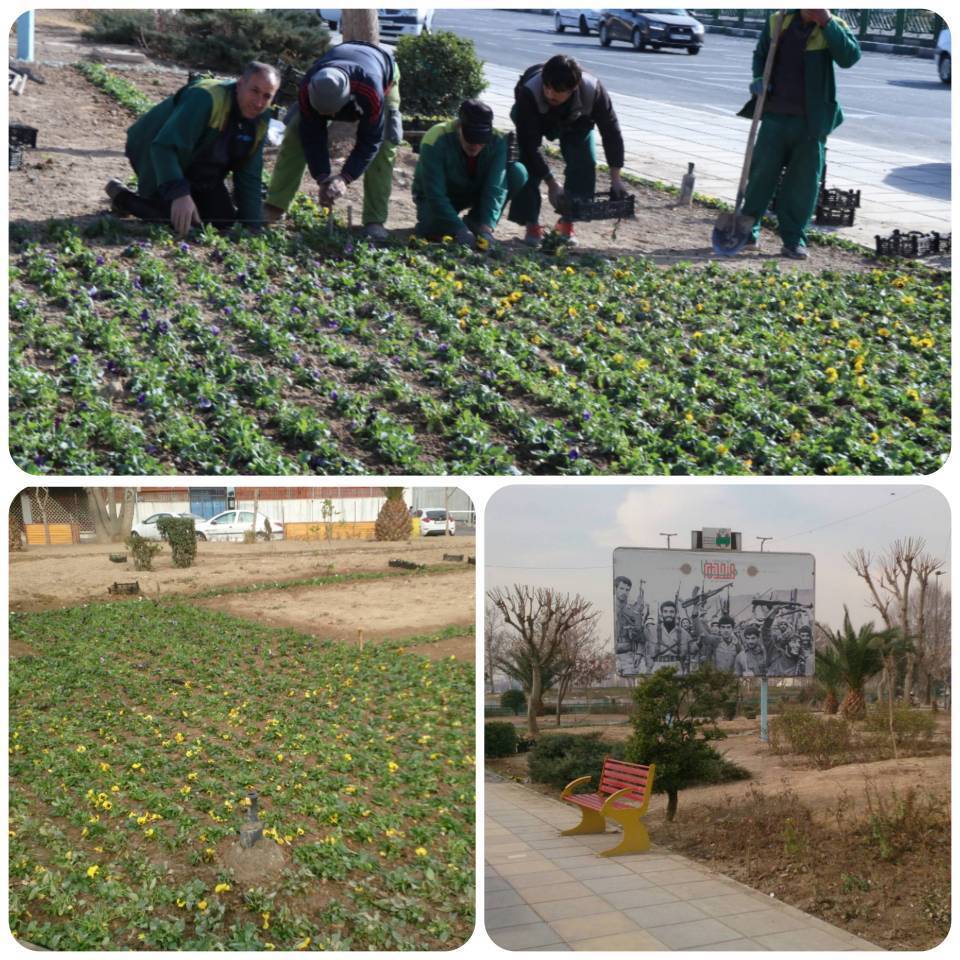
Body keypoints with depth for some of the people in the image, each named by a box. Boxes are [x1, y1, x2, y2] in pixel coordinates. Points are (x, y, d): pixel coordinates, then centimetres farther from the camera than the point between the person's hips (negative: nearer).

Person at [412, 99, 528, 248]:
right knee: (432, 227, -36)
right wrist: (460, 230, -42)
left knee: (518, 173, -21)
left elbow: (495, 188, -26)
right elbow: (435, 194, -34)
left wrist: (487, 227, -38)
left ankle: (474, 223, -6)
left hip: (475, 191, 3)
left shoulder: (497, 140, -24)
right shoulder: (435, 141, -32)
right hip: (437, 198, -3)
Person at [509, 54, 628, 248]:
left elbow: (610, 129, -24)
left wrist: (615, 177, -26)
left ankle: (567, 224, 0)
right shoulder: (529, 92, -44)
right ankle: (531, 225, -11)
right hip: (534, 120, -2)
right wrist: (551, 183, -39)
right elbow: (530, 144, -38)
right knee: (528, 160, -23)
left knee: (585, 163, -15)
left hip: (575, 121, 2)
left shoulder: (593, 90, -38)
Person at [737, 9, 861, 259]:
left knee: (804, 182, 2)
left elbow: (850, 57, -19)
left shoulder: (833, 28, -1)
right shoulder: (778, 22, 5)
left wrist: (827, 22, -20)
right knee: (761, 174, 6)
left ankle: (794, 240, 11)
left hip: (812, 122, -1)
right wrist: (759, 78, -1)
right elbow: (760, 54, 19)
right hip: (775, 115, 1)